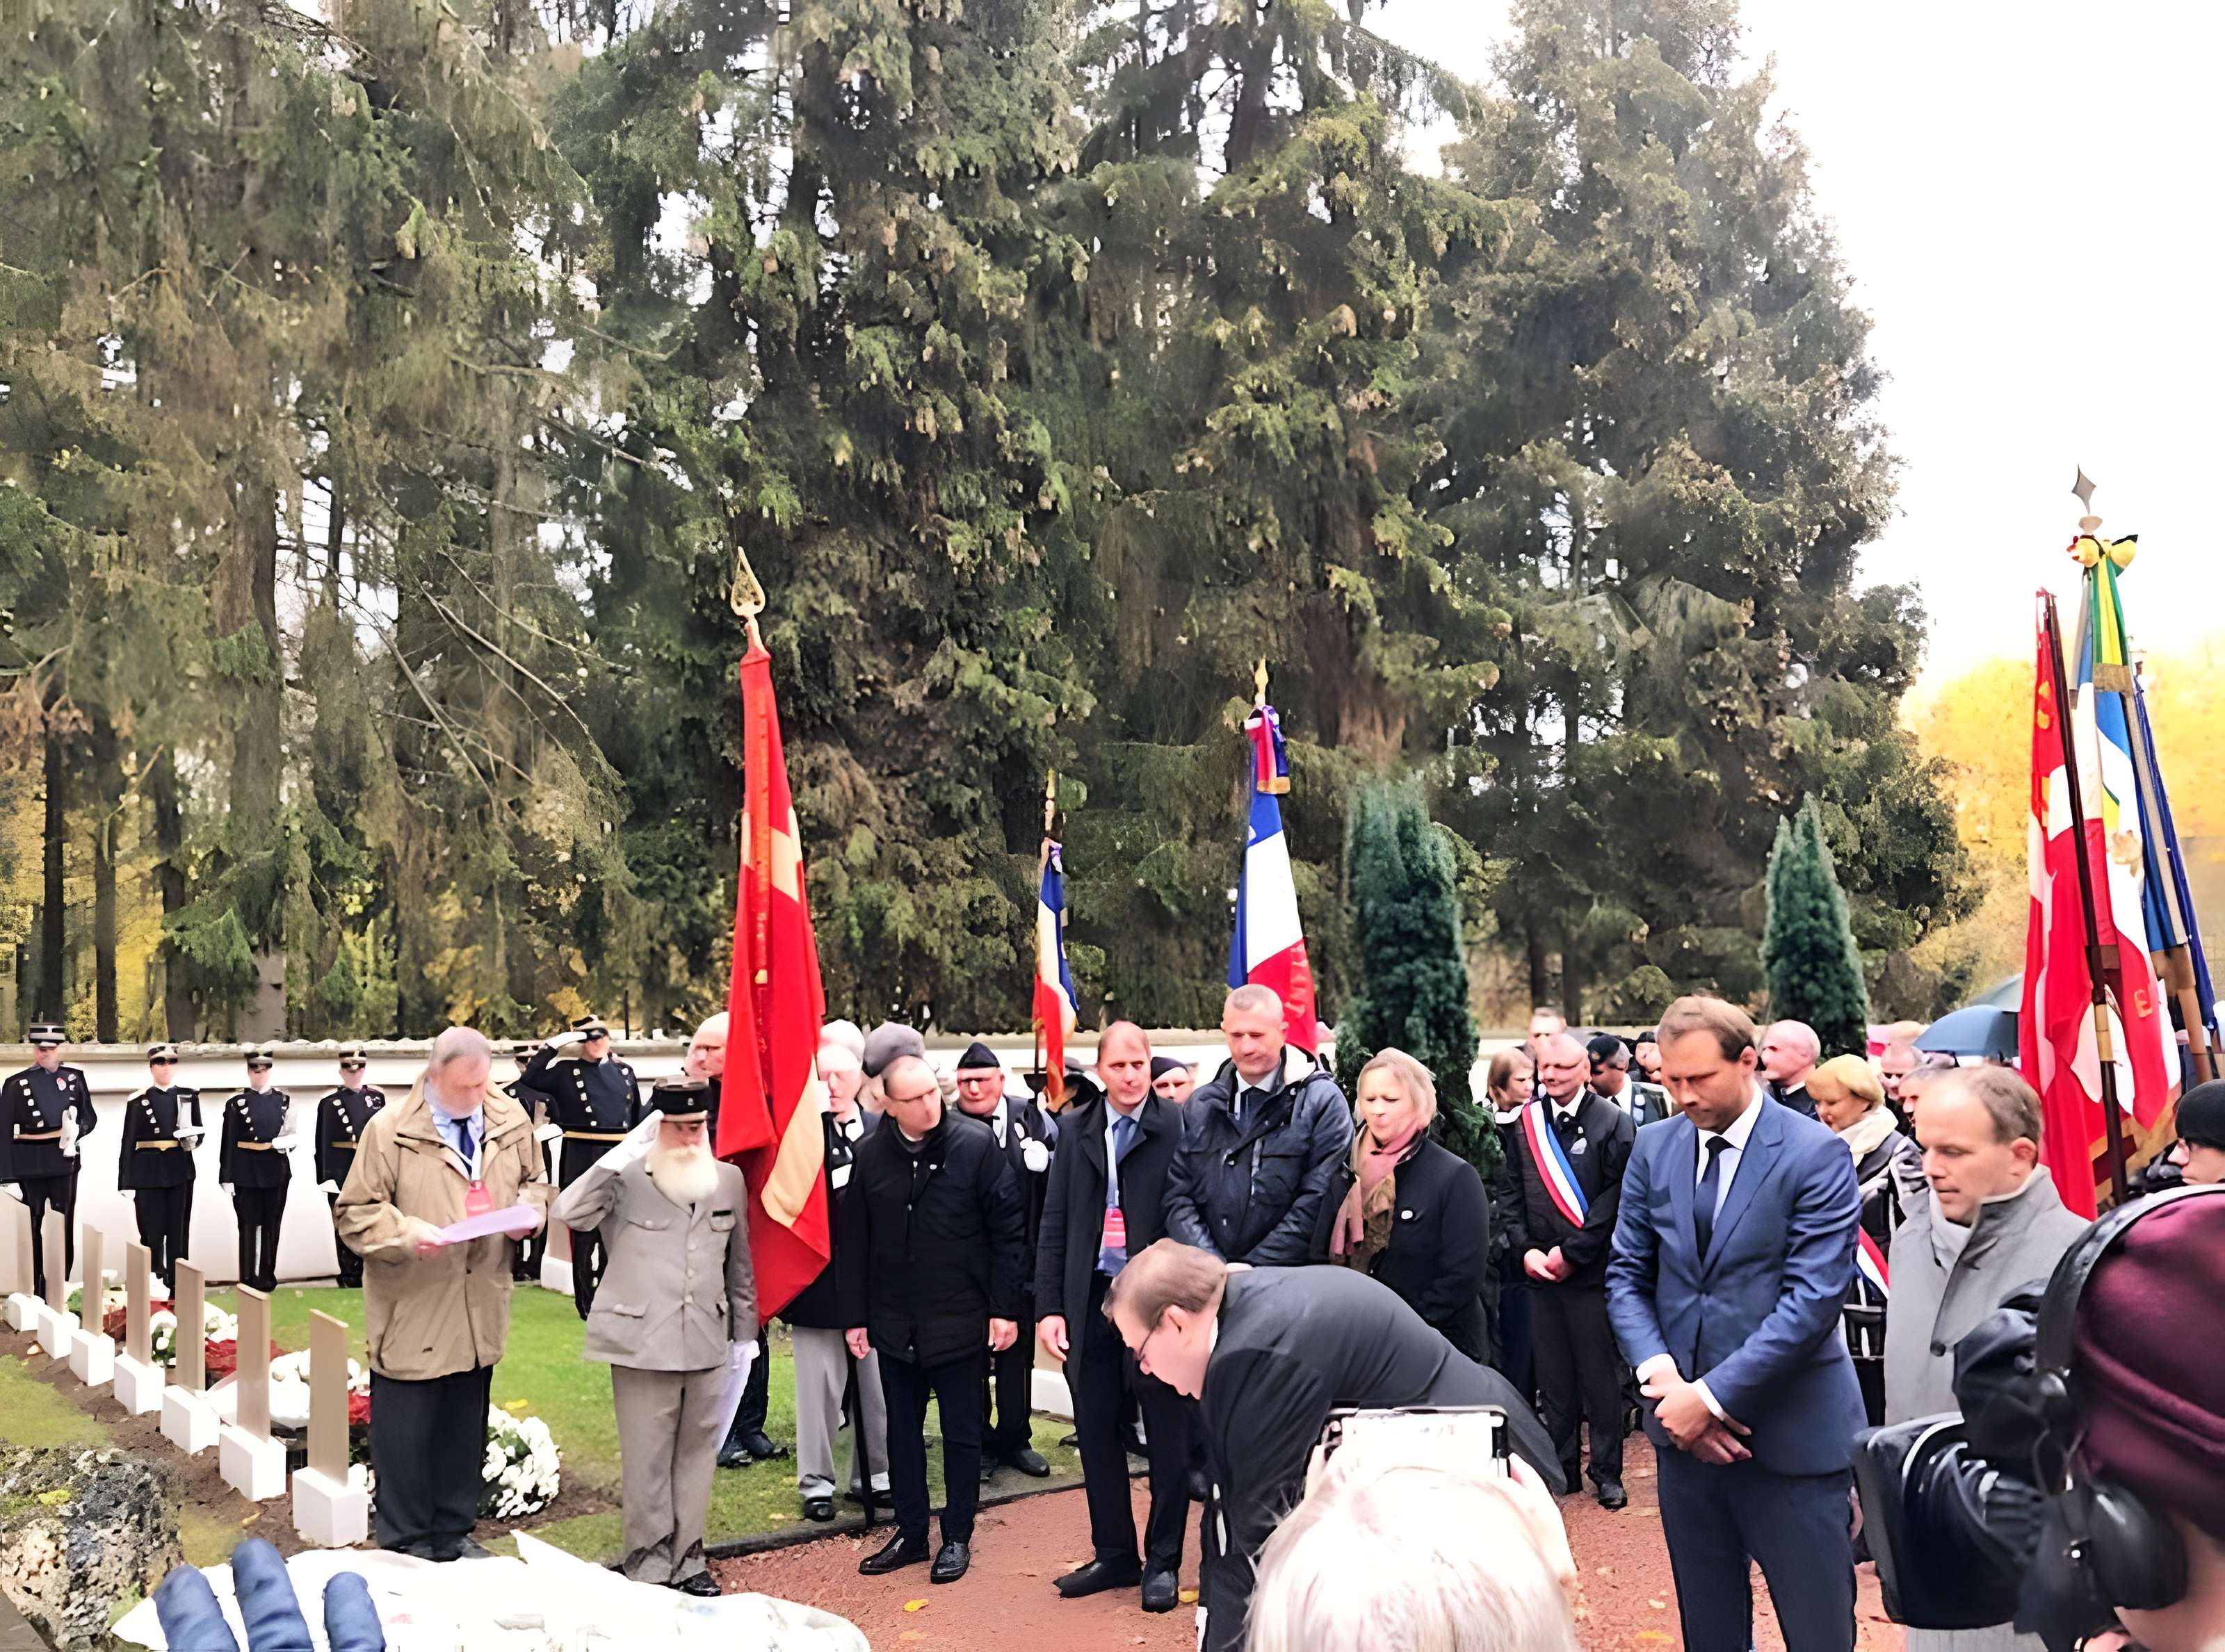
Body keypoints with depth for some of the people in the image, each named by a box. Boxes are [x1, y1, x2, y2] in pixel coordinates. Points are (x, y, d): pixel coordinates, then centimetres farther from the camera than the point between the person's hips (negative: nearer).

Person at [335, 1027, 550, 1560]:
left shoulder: (511, 1122, 1)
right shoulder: (390, 1130, -11)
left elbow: (535, 1182, 15)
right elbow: (356, 1213, -7)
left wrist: (530, 1210, -7)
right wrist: (407, 1233, -23)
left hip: (480, 1311, 4)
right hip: (410, 1311, -4)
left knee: (465, 1429, 15)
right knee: (405, 1431, 5)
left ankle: (453, 1532, 31)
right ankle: (405, 1542, 22)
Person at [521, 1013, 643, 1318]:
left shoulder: (624, 1072, 12)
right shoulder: (566, 1071, 2)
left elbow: (637, 1118, 16)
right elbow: (528, 1080, -13)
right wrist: (552, 1046, -14)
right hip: (582, 1161, -3)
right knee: (584, 1232, 1)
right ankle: (586, 1302, 9)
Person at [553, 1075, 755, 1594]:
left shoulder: (729, 1180, 7)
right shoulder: (627, 1178, -5)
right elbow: (571, 1213, -22)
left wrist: (746, 1332, 14)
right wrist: (622, 1155, -25)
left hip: (707, 1344, 4)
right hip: (641, 1344, -3)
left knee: (697, 1454, 12)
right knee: (647, 1461, 4)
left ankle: (687, 1560, 25)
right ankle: (649, 1566, 17)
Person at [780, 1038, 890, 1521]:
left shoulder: (882, 1130, 4)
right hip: (818, 1277, -2)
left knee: (876, 1381, 11)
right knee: (819, 1384, 5)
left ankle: (874, 1473, 26)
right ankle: (816, 1482, 20)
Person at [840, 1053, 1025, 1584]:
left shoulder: (976, 1143, -12)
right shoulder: (871, 1154, -2)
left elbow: (1008, 1230, -9)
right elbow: (855, 1241, 5)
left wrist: (1004, 1309, -10)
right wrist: (856, 1316, 5)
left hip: (959, 1319, -3)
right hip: (894, 1321, 3)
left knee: (961, 1434, 9)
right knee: (902, 1432, 14)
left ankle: (957, 1537, 24)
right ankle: (910, 1533, 29)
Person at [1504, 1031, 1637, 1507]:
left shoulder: (1613, 1123, -7)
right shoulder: (1527, 1122, 6)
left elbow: (1617, 1199, -12)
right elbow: (1514, 1194, 10)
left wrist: (1570, 1253, -13)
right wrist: (1526, 1249, -3)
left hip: (1591, 1271, -4)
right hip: (1540, 1272, 4)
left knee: (1599, 1378, 5)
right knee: (1553, 1378, 12)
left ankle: (1607, 1472, 19)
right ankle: (1561, 1467, 24)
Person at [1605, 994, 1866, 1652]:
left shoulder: (1816, 1154, -10)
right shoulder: (1654, 1148, 4)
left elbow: (1813, 1299, -16)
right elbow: (1627, 1276, 6)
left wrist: (1713, 1396, -17)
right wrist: (1664, 1378, -10)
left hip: (1792, 1434, -4)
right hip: (1684, 1426, 4)